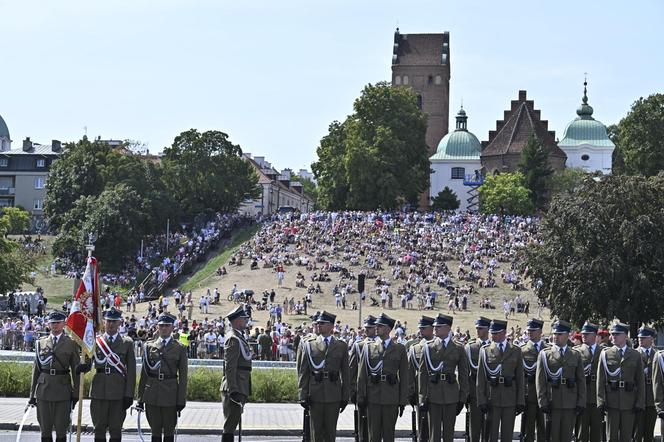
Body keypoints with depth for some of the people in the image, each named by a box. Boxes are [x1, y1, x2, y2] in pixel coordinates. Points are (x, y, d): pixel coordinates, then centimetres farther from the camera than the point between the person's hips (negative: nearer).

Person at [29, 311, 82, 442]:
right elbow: (36, 368, 11)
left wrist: (75, 393, -2)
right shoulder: (41, 343, 9)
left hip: (62, 390, -2)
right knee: (45, 430, 5)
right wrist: (32, 394, 8)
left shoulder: (71, 343, 2)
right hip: (44, 390, 2)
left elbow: (76, 370, 2)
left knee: (61, 430, 0)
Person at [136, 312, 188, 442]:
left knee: (169, 431, 4)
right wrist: (140, 397, 5)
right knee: (155, 430, 5)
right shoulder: (149, 346, 8)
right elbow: (144, 373, 9)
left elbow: (183, 376, 1)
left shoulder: (180, 348, 3)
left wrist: (181, 400, -5)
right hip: (152, 394, 2)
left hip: (170, 393, -2)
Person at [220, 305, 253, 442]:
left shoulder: (240, 338, 17)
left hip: (239, 388, 10)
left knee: (231, 424, 14)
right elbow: (229, 367, -21)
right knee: (230, 426, -8)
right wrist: (233, 390, -24)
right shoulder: (233, 339, -15)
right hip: (234, 388, -10)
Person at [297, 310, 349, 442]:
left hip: (333, 395, 0)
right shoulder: (308, 346, 5)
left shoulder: (341, 346, 6)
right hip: (315, 395, 0)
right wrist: (303, 395, -3)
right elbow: (303, 373, 4)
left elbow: (345, 373, 7)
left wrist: (345, 396, 3)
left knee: (330, 431, 5)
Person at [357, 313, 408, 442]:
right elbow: (362, 375, 7)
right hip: (373, 397, 1)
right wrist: (361, 397, 0)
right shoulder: (369, 347, 7)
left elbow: (404, 377, 4)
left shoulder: (399, 349, 4)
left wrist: (403, 401, 0)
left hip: (391, 398, -1)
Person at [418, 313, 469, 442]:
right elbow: (423, 373, 3)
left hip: (451, 395, 0)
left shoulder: (458, 348, 4)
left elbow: (463, 374, 6)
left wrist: (462, 398, 2)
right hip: (433, 395, 0)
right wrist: (423, 397, -3)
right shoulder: (428, 347, 3)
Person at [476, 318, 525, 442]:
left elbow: (520, 378, 6)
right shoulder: (485, 350, 3)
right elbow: (481, 378, 2)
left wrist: (521, 401, 1)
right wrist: (481, 400, -6)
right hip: (492, 398, -1)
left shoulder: (515, 351, 6)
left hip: (510, 399, 1)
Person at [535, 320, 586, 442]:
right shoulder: (545, 354, 4)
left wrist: (581, 403, 0)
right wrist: (543, 403, -8)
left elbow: (581, 381, 8)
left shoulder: (576, 355, 10)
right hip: (552, 403, -2)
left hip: (570, 404, 2)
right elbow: (540, 380, 0)